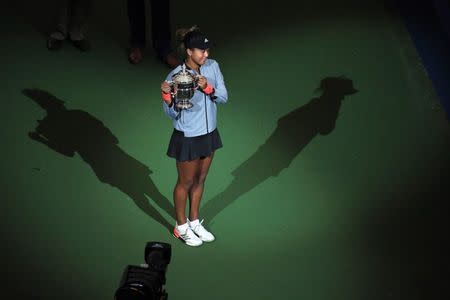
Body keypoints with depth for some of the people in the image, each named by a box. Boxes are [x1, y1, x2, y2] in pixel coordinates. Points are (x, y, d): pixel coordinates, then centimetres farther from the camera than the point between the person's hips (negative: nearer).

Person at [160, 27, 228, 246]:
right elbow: (172, 114, -14)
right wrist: (167, 95, -33)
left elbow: (224, 97, -5)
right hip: (187, 138, -5)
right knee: (186, 182, 12)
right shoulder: (176, 76, -21)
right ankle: (181, 227, 33)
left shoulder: (212, 67, -6)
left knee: (200, 179, 20)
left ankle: (194, 222, 41)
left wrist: (207, 88, -23)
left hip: (209, 133, 5)